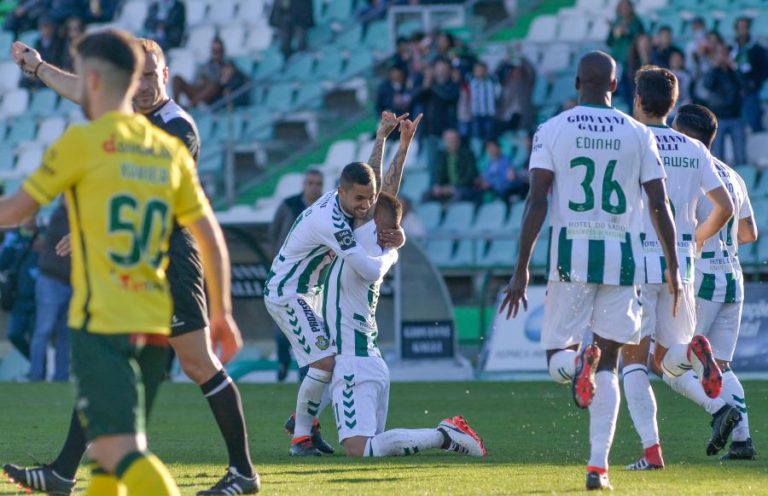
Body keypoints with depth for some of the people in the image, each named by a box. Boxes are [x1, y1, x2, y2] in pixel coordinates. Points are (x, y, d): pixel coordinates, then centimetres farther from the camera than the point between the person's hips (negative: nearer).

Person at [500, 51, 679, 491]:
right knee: (608, 367, 9)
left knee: (557, 358, 10)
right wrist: (674, 268, 13)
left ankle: (576, 361, -29)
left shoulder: (552, 130, 2)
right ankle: (599, 466, -3)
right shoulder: (638, 135, 6)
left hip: (572, 253, -1)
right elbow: (660, 206, 4)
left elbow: (537, 202, -5)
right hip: (622, 256, 1)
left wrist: (522, 271, -4)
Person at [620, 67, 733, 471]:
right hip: (680, 263, 4)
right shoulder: (694, 150, 8)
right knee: (664, 355, 17)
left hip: (636, 262, -4)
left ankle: (651, 449, -7)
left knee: (634, 359, 3)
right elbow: (724, 207, 6)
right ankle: (693, 350, -19)